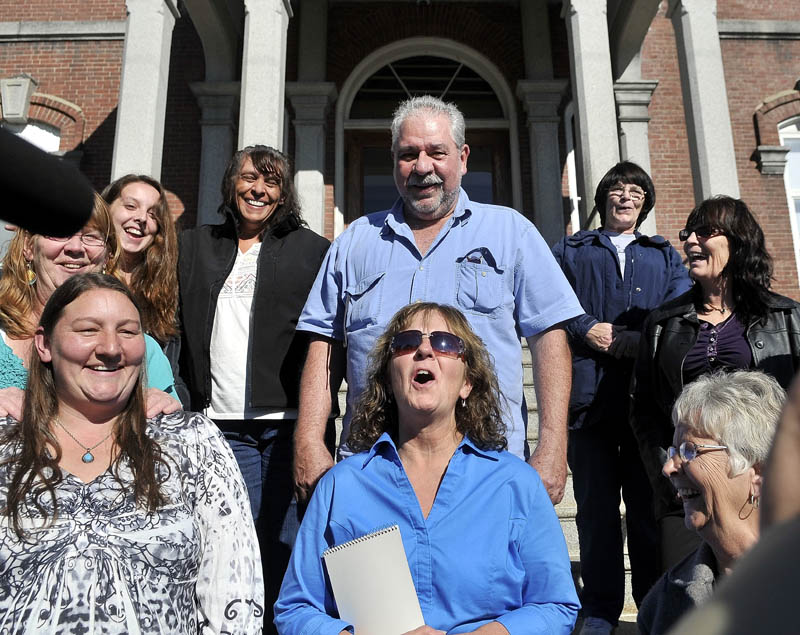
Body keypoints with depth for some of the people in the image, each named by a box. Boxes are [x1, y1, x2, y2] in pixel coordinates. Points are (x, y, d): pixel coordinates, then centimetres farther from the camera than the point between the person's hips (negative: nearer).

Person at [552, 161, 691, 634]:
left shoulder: (665, 256, 20)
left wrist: (631, 340, -10)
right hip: (589, 395, -1)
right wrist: (589, 331, -12)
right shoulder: (570, 252, 17)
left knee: (650, 505, 5)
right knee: (597, 506, 5)